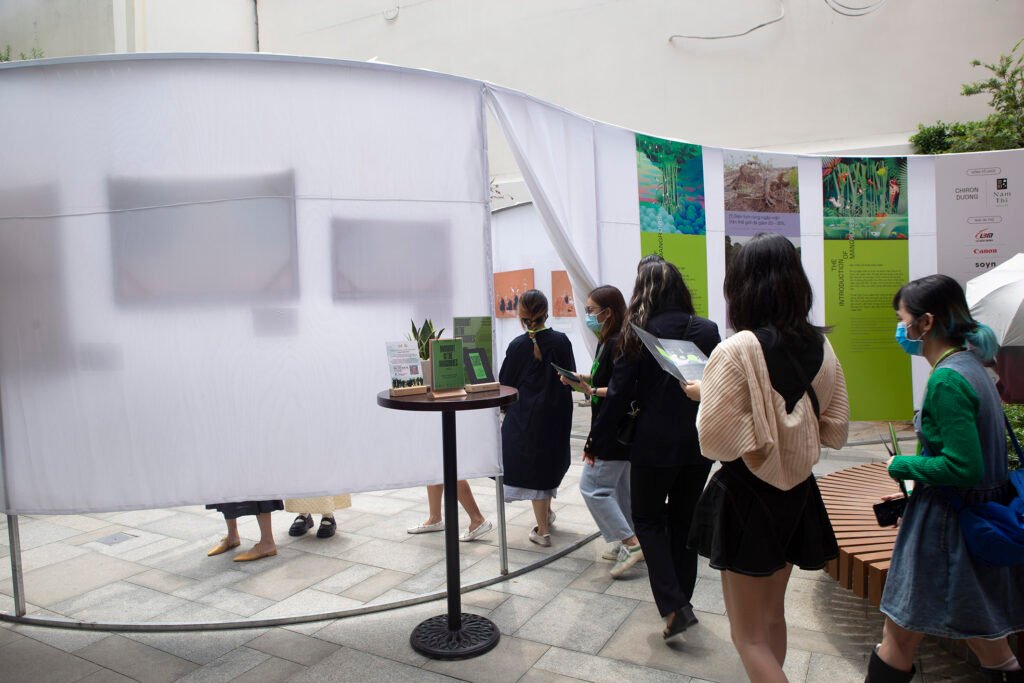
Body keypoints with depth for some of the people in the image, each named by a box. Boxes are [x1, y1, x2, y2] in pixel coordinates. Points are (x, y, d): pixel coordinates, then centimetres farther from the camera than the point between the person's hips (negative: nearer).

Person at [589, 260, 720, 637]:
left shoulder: (640, 333, -12)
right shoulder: (707, 330, -1)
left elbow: (620, 393, -11)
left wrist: (599, 442, -3)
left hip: (655, 443, -4)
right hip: (699, 441, 5)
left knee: (649, 520, 12)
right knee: (684, 521, 19)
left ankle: (673, 606, 3)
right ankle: (682, 601, 29)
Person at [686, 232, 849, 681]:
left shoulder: (736, 351, -21)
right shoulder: (820, 347, -2)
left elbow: (714, 441, -20)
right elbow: (835, 429, 6)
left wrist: (704, 395, -4)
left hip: (746, 494, -6)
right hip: (798, 492, 7)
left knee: (749, 635, 9)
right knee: (773, 615, 25)